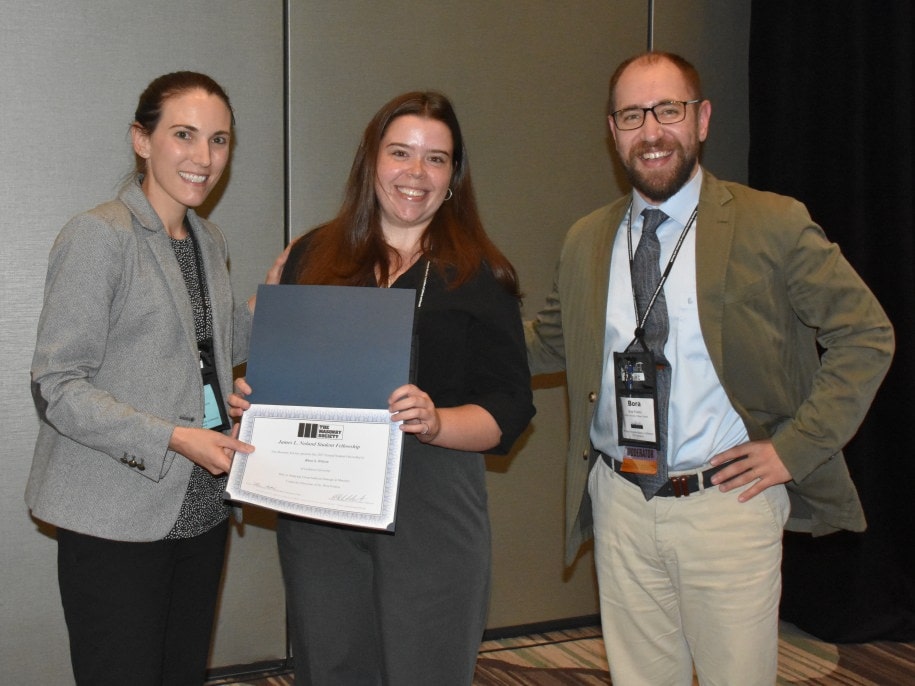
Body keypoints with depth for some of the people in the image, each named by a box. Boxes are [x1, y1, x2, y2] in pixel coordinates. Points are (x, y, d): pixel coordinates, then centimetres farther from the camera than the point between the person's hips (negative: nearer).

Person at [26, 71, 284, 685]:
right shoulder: (98, 236, -12)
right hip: (117, 520, -7)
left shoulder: (210, 242, 13)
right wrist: (172, 438, -23)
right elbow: (56, 387, -15)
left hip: (200, 509, 7)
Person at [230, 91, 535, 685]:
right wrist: (251, 397, -4)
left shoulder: (479, 275, 2)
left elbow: (509, 408, -3)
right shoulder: (314, 257, 10)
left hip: (431, 509, -2)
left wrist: (435, 423, -21)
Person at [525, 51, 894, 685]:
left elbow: (867, 335, -3)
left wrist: (794, 447, -9)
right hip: (620, 504, 4)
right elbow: (550, 341, 19)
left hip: (727, 502, -4)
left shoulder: (774, 224, -7)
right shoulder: (586, 241, 7)